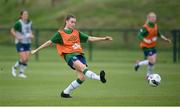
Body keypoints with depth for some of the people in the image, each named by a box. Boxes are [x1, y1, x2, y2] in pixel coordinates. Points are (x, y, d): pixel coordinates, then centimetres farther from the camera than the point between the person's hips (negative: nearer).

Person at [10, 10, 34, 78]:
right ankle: (15, 67, 14)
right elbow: (12, 31, -6)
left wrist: (31, 35, 0)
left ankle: (21, 73, 14)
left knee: (26, 59, -1)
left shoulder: (29, 23, 5)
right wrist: (17, 37, -18)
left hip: (27, 43, 6)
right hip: (20, 43, -6)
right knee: (23, 59, -12)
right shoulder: (19, 23, -13)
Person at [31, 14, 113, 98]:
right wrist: (36, 50, 7)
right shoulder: (60, 33, 5)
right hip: (69, 55, -6)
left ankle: (65, 92, 7)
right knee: (83, 67, -32)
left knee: (81, 78, -9)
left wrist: (103, 38, 11)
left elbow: (89, 38, 19)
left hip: (79, 55, 6)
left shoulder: (76, 33, 19)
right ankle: (99, 78, -56)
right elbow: (50, 42, 8)